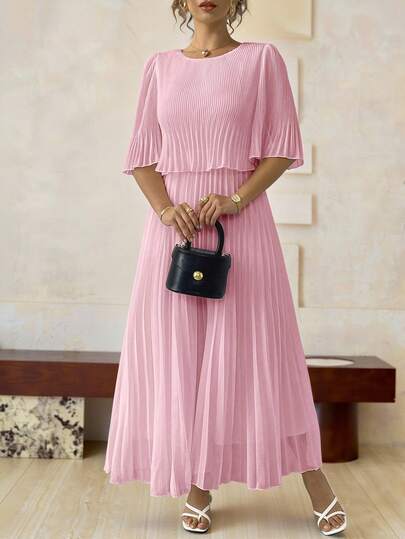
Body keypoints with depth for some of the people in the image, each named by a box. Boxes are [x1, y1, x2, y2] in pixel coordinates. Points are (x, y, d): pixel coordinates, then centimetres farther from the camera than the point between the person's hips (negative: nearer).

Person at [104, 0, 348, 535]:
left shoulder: (262, 58, 4)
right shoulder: (160, 66, 11)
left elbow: (284, 146, 0)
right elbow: (143, 154, 9)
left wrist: (237, 198, -15)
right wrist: (166, 208, -10)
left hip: (242, 223, -2)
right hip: (175, 225, 3)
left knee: (257, 349, -1)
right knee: (180, 352, 3)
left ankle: (315, 483, 13)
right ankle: (198, 487, 16)